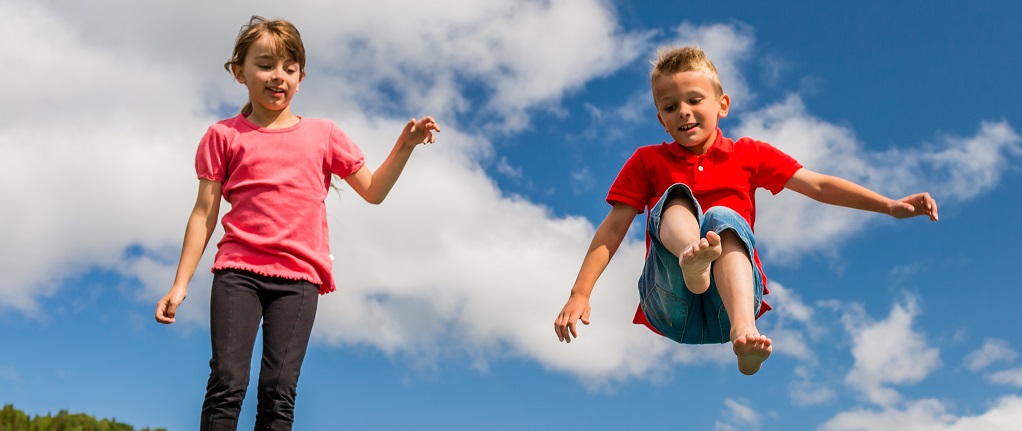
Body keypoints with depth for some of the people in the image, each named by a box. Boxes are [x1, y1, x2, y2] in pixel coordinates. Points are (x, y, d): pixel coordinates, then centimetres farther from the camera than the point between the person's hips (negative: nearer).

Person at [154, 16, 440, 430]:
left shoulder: (323, 134, 13)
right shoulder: (224, 136, 9)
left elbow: (373, 191, 16)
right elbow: (204, 213, 8)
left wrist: (405, 144, 2)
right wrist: (180, 283, 4)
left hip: (298, 276, 1)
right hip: (238, 270, -1)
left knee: (279, 391, -4)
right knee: (227, 383, -9)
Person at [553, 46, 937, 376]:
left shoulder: (748, 154, 16)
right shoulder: (646, 162, 13)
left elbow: (819, 186, 8)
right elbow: (613, 229, 5)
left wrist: (891, 206, -4)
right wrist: (580, 294, -7)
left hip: (727, 302, 0)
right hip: (670, 310, 0)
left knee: (722, 217, -26)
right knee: (675, 197, -17)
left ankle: (743, 329, -51)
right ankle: (691, 257, -54)